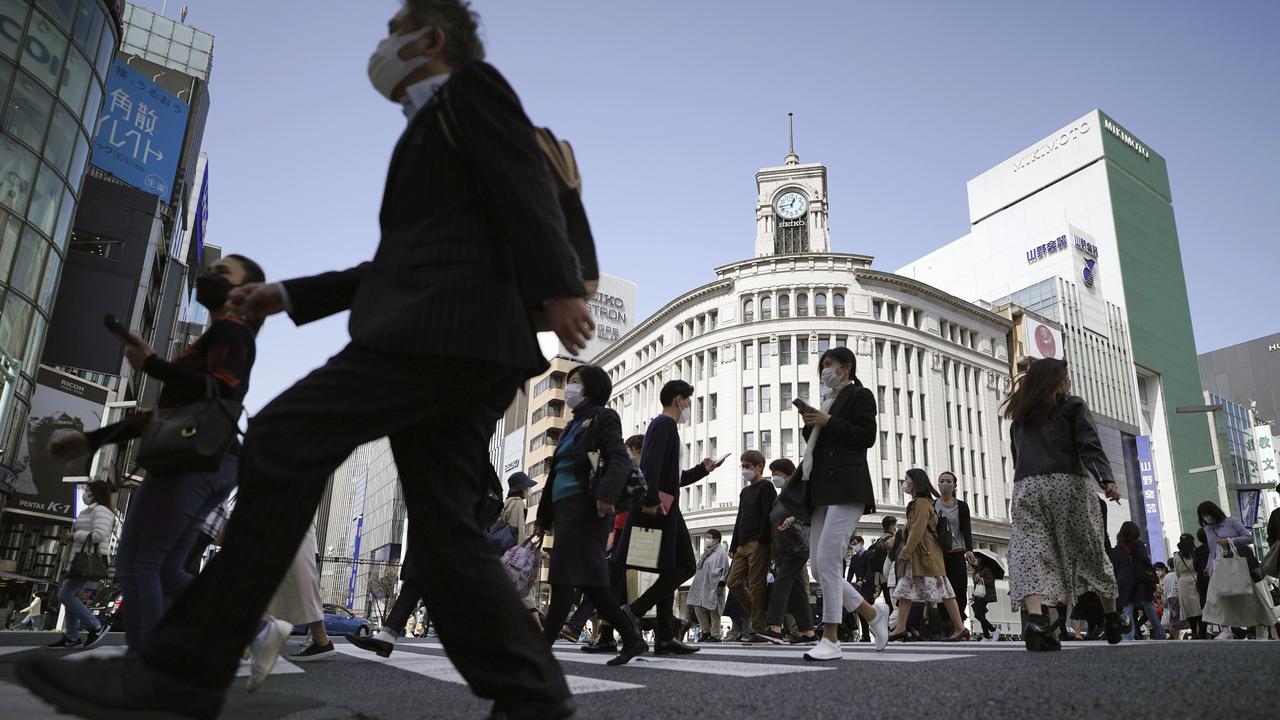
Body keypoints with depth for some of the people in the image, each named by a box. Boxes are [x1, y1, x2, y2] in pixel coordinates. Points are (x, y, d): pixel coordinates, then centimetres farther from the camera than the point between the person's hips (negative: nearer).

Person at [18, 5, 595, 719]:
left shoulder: (471, 85, 11)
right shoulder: (431, 131, 37)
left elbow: (527, 183, -7)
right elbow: (400, 260, 35)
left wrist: (558, 287, -22)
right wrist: (288, 294, 31)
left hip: (443, 318, -9)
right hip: (472, 353, 9)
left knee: (285, 439, -13)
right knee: (446, 531, 2)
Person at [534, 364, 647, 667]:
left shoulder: (602, 418, 1)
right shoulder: (572, 426, 26)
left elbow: (620, 460, -14)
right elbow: (557, 472, 25)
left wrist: (607, 495, -30)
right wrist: (543, 516, 23)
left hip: (586, 507, -9)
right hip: (564, 507, 9)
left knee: (564, 576, -12)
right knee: (588, 579, 5)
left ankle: (544, 644, -10)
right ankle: (632, 638, 11)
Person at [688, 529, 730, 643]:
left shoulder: (721, 553, -5)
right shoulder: (706, 553, 19)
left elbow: (724, 569, -11)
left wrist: (720, 583, -18)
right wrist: (696, 584, 19)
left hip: (714, 587, -8)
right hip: (702, 586, 8)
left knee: (713, 610, -4)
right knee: (698, 608, 6)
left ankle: (715, 635, 3)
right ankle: (706, 631, 18)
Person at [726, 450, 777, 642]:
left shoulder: (766, 487, -1)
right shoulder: (744, 492, 23)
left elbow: (769, 516, -12)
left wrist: (762, 542, -19)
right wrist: (733, 546, 18)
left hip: (758, 544, -9)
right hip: (743, 545, 9)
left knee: (756, 586, -9)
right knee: (734, 583, 4)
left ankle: (759, 630, -6)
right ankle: (758, 617, 14)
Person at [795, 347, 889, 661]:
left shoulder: (860, 395, 6)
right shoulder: (828, 402, 26)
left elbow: (867, 436, -7)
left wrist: (827, 422, -8)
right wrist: (810, 426, 7)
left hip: (847, 487, -8)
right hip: (822, 490, 8)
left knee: (827, 559, -18)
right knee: (818, 564, 2)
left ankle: (831, 640, -14)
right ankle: (873, 614, 17)